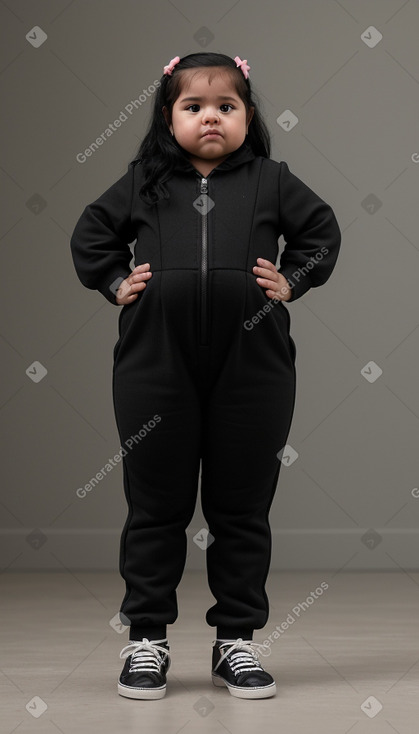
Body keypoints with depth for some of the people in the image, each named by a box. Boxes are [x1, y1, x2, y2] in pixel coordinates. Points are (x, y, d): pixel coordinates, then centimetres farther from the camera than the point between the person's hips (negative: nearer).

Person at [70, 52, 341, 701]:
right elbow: (91, 234, 17)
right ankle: (147, 637, 17)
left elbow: (322, 229, 15)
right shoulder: (143, 182, 7)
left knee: (242, 507, 8)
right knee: (155, 506, 7)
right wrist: (115, 284, 5)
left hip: (251, 365, 0)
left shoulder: (270, 180, 6)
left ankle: (238, 637, 19)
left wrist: (292, 281, 4)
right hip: (156, 367, 0)